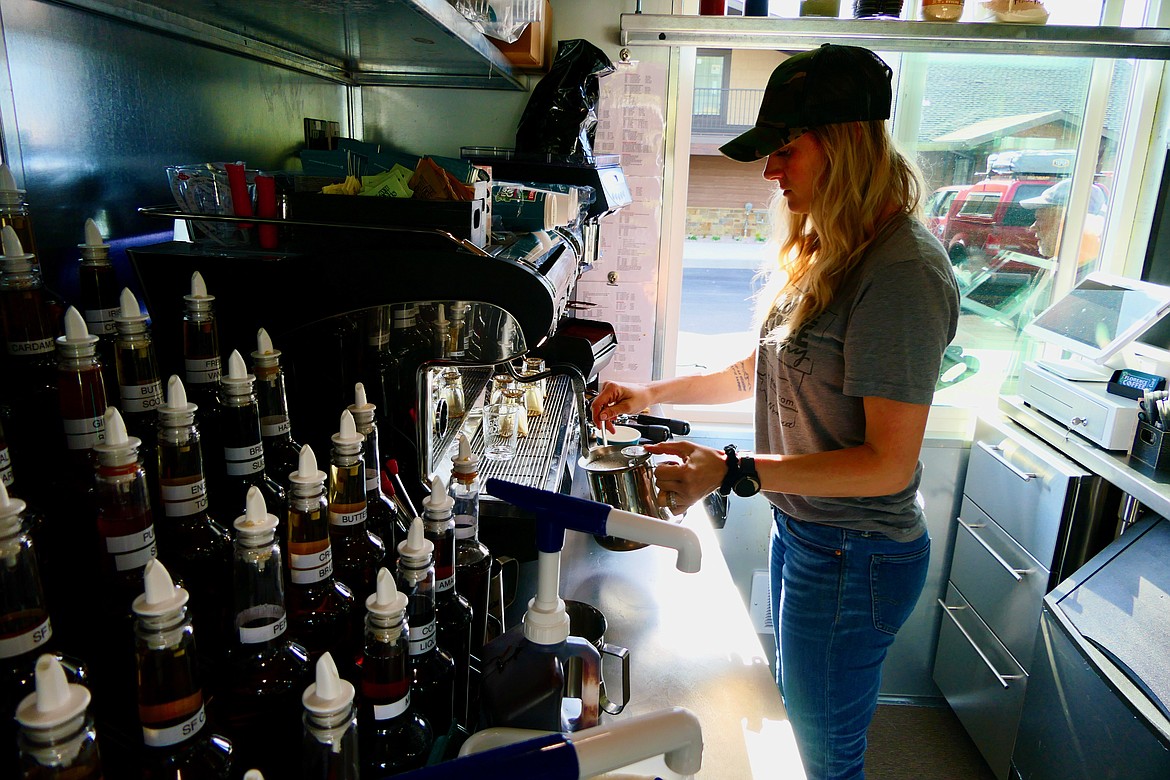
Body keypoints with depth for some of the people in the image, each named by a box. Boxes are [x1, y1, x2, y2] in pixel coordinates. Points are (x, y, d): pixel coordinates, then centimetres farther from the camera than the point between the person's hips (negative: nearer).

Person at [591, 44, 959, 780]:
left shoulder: (902, 271, -25)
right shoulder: (827, 250, 5)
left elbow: (889, 464, -25)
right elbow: (760, 371, 14)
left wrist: (734, 471, -29)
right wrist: (653, 393, 9)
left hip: (853, 559, -9)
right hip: (801, 530, 9)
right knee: (799, 704, 27)